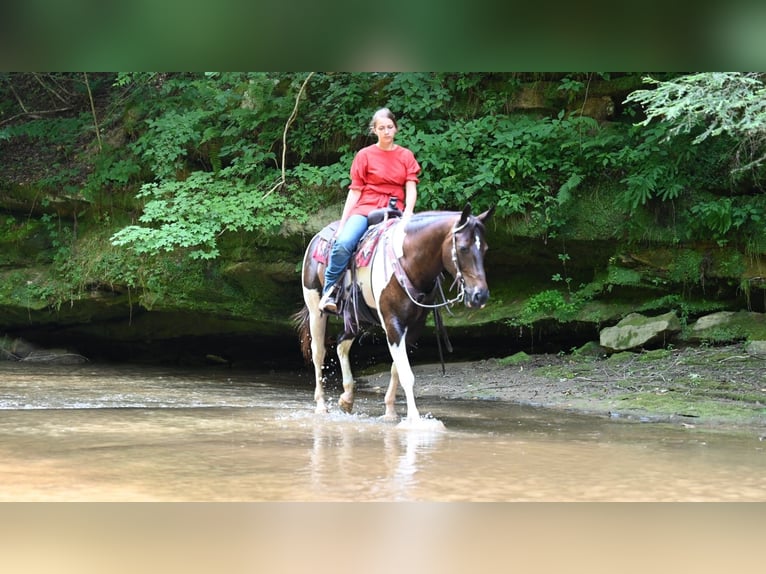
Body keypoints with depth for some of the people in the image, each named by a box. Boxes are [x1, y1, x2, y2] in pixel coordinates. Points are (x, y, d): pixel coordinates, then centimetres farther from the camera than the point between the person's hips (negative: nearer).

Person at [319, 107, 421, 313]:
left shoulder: (406, 156, 12)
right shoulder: (365, 155, 7)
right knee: (343, 243, -30)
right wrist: (342, 223, -3)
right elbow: (355, 191, 5)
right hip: (366, 208, -1)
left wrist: (408, 213, -17)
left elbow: (411, 188, 3)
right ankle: (329, 291, -15)